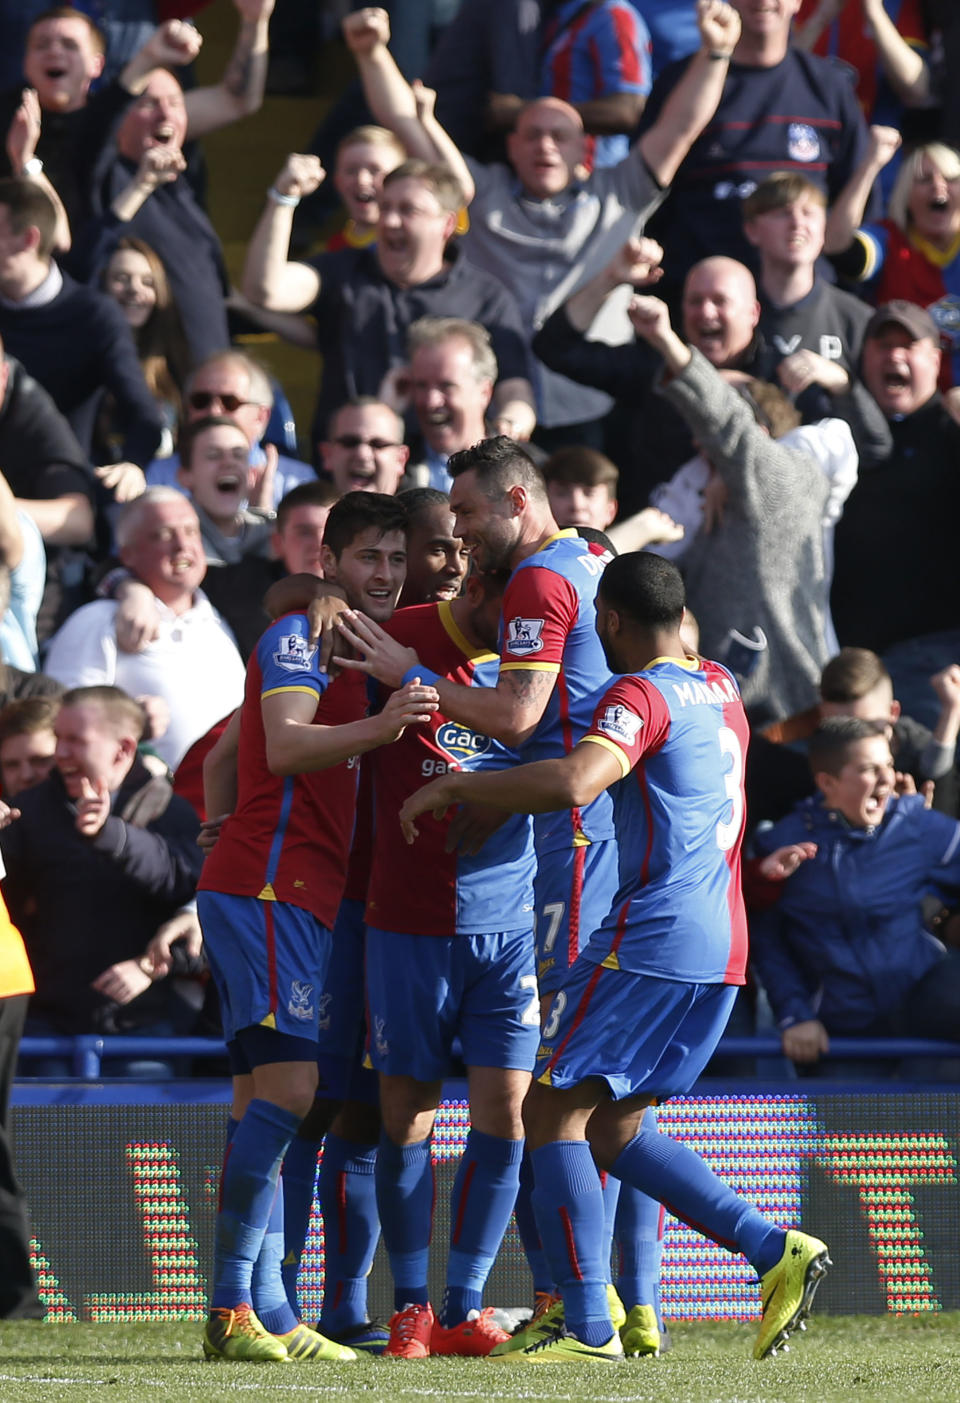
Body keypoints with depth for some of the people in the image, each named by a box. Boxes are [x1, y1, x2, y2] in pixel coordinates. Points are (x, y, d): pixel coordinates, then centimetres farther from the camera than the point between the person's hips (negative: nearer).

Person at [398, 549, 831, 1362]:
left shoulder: (639, 696, -11)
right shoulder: (720, 689, 15)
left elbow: (573, 782, -28)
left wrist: (451, 787, -19)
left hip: (649, 942, -9)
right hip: (722, 950, 9)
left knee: (552, 1112, -4)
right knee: (612, 1130, 15)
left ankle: (589, 1328, -13)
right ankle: (776, 1251, 2)